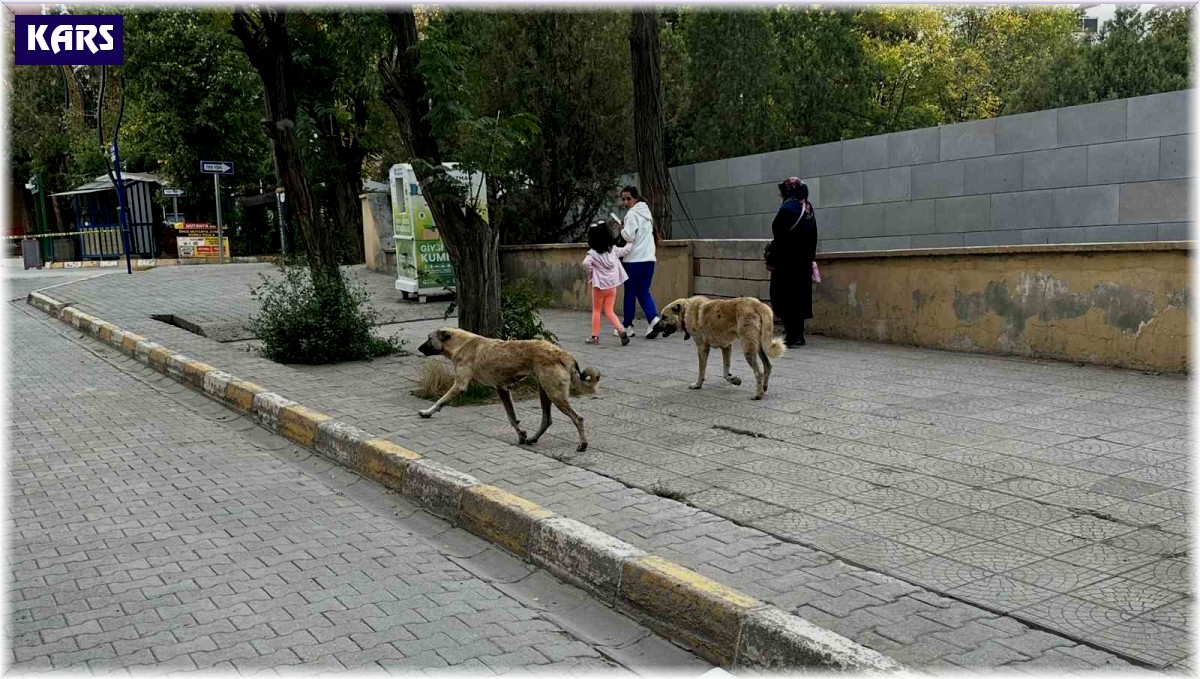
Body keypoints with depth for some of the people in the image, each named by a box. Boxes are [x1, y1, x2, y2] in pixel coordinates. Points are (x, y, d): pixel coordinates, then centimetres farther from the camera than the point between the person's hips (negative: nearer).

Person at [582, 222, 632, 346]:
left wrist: (590, 273, -12)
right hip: (612, 286, 4)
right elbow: (625, 250, 16)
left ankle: (595, 336, 14)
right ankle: (620, 330, -10)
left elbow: (586, 263, -31)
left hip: (599, 286, -4)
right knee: (609, 311, 10)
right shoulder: (612, 250, 2)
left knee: (596, 311, 11)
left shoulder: (592, 253, -13)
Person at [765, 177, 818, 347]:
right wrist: (810, 258, 22)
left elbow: (780, 237, -17)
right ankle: (798, 334, 16)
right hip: (804, 262, 8)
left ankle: (792, 335, -8)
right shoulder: (808, 208, 11)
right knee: (800, 295, 12)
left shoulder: (787, 208, -14)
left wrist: (771, 260, -13)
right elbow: (813, 238, 15)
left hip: (787, 262, -8)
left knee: (782, 297, -3)